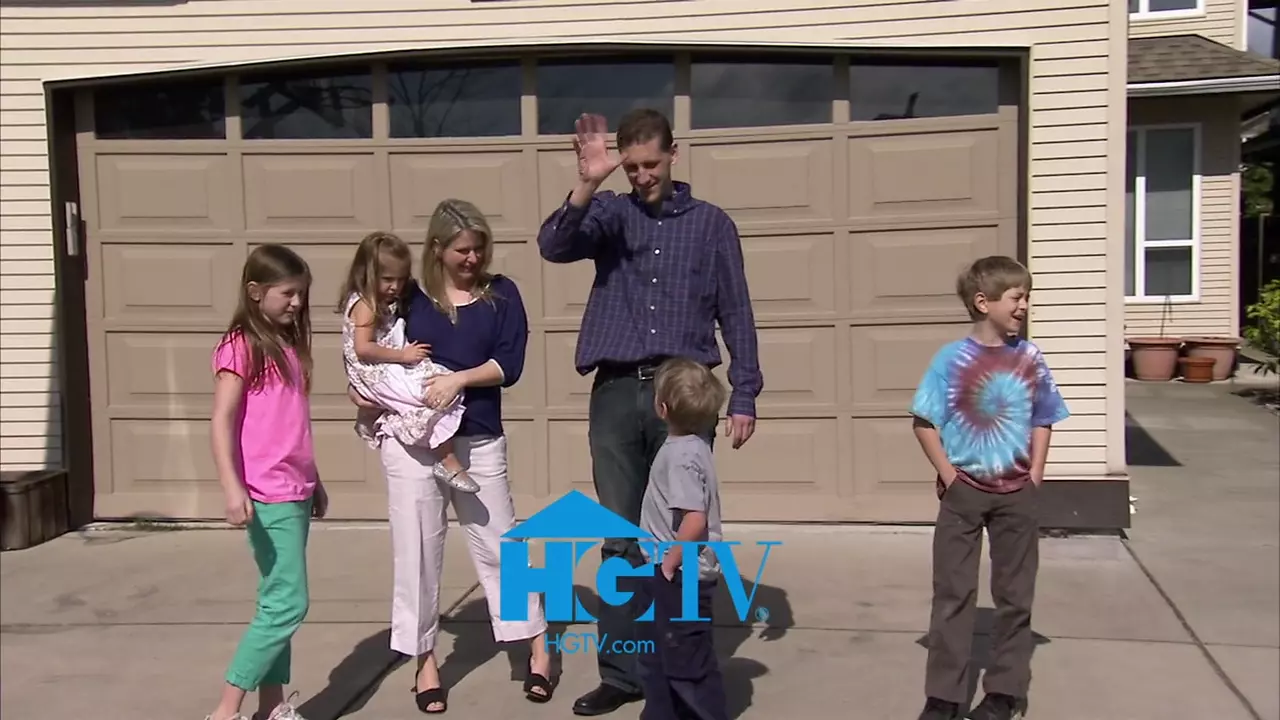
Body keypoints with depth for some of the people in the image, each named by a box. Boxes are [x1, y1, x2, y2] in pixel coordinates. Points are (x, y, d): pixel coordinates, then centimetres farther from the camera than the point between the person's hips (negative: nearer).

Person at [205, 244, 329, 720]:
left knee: (278, 602, 10)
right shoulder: (240, 347, -9)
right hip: (268, 497, -8)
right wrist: (232, 488, -23)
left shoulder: (288, 345, 15)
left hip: (294, 492, 8)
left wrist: (314, 482, 22)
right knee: (289, 603, -8)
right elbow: (221, 423, -14)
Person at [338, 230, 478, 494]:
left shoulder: (385, 304, 17)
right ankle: (448, 461, -17)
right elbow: (363, 348, -23)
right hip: (379, 376, -10)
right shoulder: (365, 304, -13)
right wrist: (402, 355, -21)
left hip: (390, 373, 10)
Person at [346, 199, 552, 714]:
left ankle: (539, 646, 19)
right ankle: (425, 659, 20)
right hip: (410, 437, 0)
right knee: (417, 550, 6)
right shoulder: (409, 295, 3)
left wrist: (459, 379, -18)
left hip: (478, 439, 0)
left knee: (498, 543, 7)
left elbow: (510, 364, -6)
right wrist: (358, 388, -8)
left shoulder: (501, 294, 3)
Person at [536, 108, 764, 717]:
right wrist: (586, 185, -27)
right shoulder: (610, 214, 9)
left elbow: (737, 316, 7)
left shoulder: (711, 223, 8)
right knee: (622, 541, 7)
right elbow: (553, 247, -11)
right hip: (616, 394, 1)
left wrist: (743, 397, 1)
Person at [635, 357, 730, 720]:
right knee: (656, 656, 21)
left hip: (681, 577, -10)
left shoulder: (682, 455, -23)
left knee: (687, 662, 2)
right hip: (673, 577, 10)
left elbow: (695, 520, -31)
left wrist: (670, 563, -19)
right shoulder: (690, 447, 6)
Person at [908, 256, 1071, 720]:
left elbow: (1042, 422, 8)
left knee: (1015, 595, 10)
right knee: (953, 594, 4)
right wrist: (948, 475, -10)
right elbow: (924, 422, -5)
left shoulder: (1030, 358, -1)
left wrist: (1034, 475, -1)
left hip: (1016, 493, 3)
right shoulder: (952, 358, -9)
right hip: (963, 491, -2)